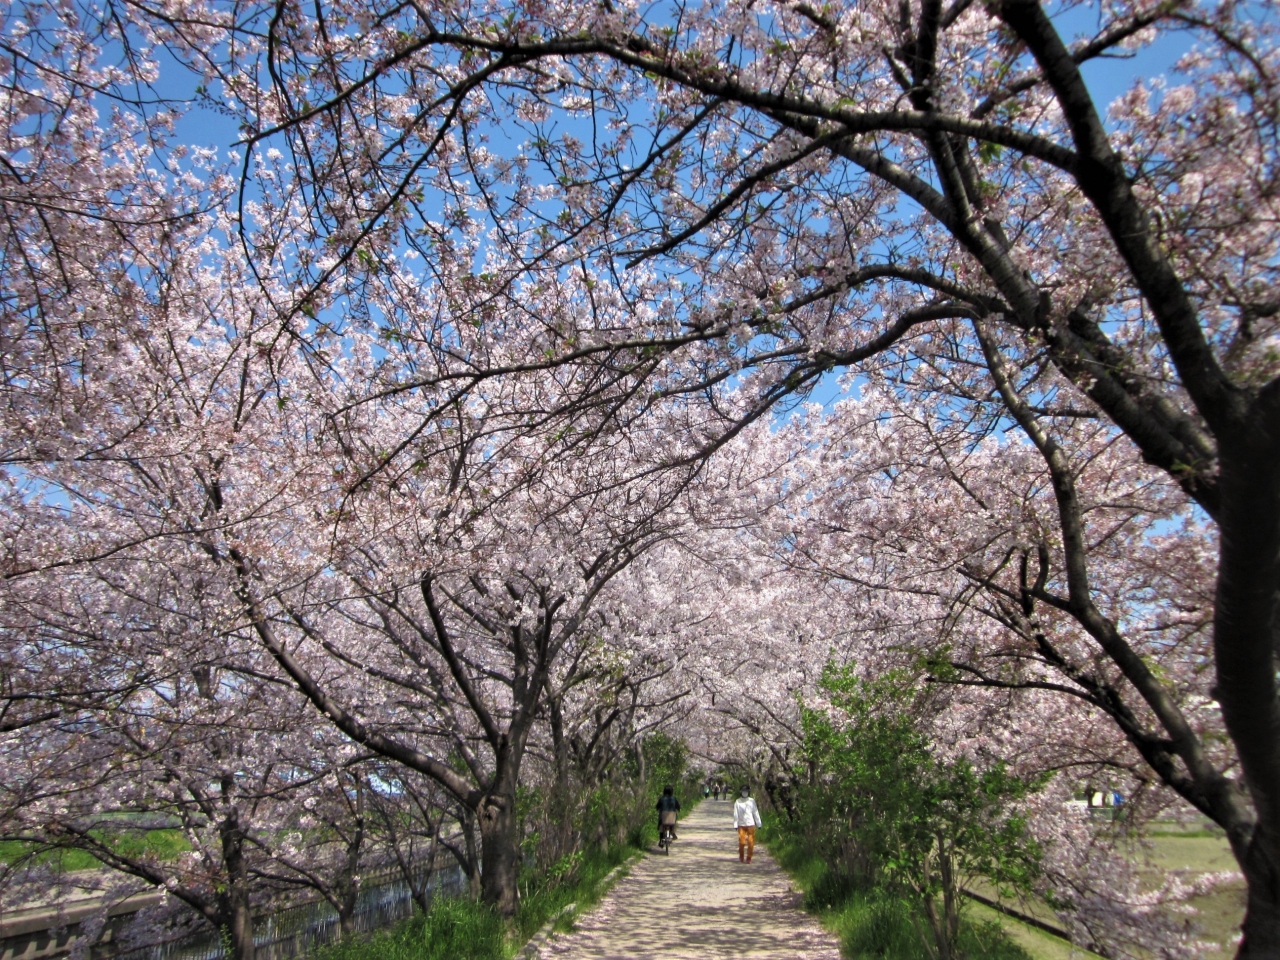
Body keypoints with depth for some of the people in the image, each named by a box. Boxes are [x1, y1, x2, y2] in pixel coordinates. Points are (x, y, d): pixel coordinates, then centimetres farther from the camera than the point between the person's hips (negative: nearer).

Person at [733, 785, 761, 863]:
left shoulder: (752, 801, 3)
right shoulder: (738, 802, 0)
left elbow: (756, 813, 6)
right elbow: (735, 814, 0)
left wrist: (758, 824, 4)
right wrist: (735, 825, -6)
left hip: (751, 824, 1)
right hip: (741, 825, -1)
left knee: (751, 842, -1)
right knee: (741, 842, -4)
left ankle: (748, 858, 14)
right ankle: (741, 857, 19)